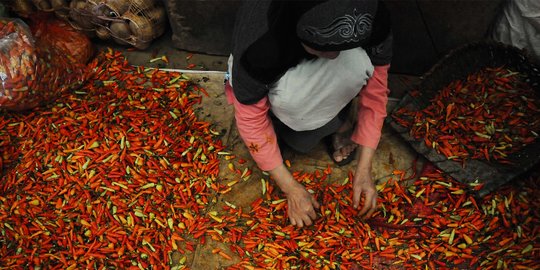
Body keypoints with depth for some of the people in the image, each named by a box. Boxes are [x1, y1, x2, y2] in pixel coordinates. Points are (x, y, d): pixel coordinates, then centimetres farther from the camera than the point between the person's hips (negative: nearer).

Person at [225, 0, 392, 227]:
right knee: (301, 141, -28)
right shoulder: (255, 40, -40)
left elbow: (374, 95, -16)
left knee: (357, 64, -30)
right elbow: (251, 119, -26)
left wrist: (363, 171, -17)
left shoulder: (372, 22, -31)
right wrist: (291, 188, -20)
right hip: (274, 82, -1)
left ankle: (339, 121, -2)